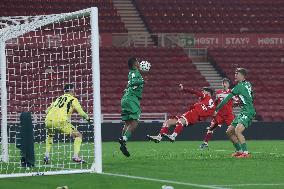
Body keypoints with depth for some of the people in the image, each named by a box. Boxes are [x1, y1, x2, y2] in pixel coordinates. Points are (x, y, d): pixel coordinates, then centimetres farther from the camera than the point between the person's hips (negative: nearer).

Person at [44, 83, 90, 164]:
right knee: (78, 136, 10)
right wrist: (87, 117, 21)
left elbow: (47, 110, 26)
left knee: (49, 136, 37)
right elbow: (81, 112, 2)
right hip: (61, 122, -5)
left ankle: (46, 156, 24)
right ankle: (75, 156, -2)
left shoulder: (59, 98, 26)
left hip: (48, 120, 5)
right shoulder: (73, 99, 11)